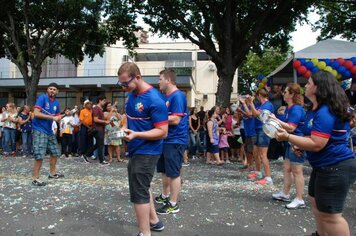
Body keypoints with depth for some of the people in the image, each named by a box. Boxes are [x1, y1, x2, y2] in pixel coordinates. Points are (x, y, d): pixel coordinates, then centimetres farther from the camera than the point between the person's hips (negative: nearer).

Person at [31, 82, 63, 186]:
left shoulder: (56, 102, 9)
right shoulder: (42, 98, -12)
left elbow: (57, 116, 16)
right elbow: (36, 113, -21)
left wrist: (58, 118, -9)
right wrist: (52, 117, -22)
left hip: (49, 130, 8)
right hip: (39, 130, -8)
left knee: (55, 152, 14)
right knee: (40, 155, -11)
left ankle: (52, 173, 30)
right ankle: (35, 178, -2)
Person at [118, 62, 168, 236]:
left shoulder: (154, 99, -22)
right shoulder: (131, 95, 4)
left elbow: (162, 131, -22)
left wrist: (136, 134, -31)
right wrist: (125, 128, 2)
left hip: (147, 152, -9)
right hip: (136, 150, 9)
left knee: (138, 192, -3)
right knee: (142, 187, 21)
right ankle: (154, 221, 39)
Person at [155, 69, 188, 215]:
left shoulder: (177, 96, -17)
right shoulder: (166, 97, 12)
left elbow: (175, 120, -24)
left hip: (175, 141, -10)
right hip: (165, 140, 10)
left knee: (173, 173, -1)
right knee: (164, 171, 20)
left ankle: (173, 204, 10)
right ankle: (165, 196, 37)